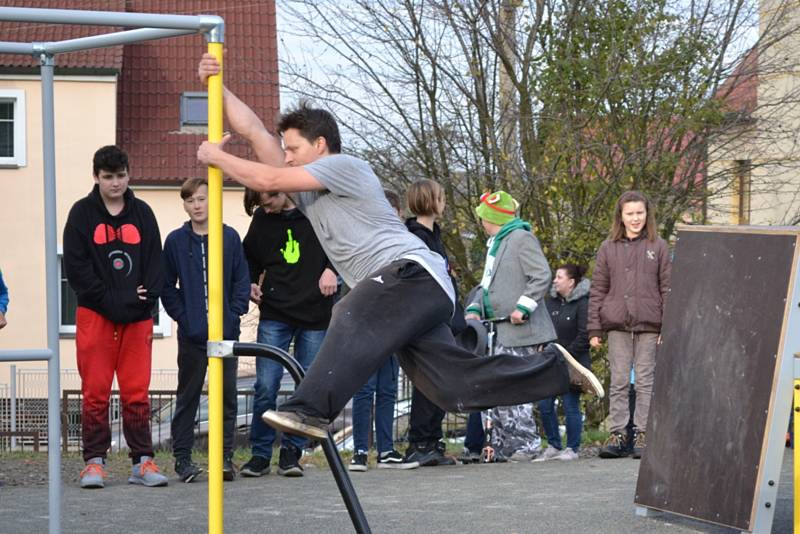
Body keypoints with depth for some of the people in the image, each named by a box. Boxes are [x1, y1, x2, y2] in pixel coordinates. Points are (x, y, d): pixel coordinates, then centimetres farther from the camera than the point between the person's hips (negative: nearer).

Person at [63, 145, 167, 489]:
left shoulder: (142, 214, 11)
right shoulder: (82, 213, 3)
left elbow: (155, 263, 9)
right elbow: (75, 267, -4)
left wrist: (142, 302, -7)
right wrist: (111, 301, -11)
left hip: (138, 318, 2)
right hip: (95, 315, -2)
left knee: (137, 393, 2)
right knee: (95, 393, -2)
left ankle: (142, 461, 6)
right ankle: (94, 462, 4)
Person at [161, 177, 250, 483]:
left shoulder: (230, 237, 2)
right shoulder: (176, 241, 2)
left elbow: (242, 280, 5)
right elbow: (167, 286, 5)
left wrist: (234, 314, -5)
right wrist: (182, 317, -5)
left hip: (226, 332, 1)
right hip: (191, 334, 0)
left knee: (227, 396, 4)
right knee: (187, 397, 4)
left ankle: (225, 456, 10)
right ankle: (182, 457, 8)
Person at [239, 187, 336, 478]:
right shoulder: (262, 219, 6)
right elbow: (250, 256, 23)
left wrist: (331, 268, -8)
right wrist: (251, 283, 6)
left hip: (316, 314, -1)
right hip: (274, 314, 1)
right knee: (265, 386, -6)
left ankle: (292, 451, 13)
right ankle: (260, 453, 5)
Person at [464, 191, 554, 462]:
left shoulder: (522, 239, -8)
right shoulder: (495, 244, 21)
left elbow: (542, 277, -17)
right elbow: (487, 284, 26)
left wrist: (522, 307, -22)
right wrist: (474, 308, 9)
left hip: (520, 330, -10)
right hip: (500, 332, 10)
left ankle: (525, 445, -6)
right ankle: (502, 449, 16)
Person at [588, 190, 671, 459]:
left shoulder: (658, 247, 6)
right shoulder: (608, 248, 9)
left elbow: (667, 288, 5)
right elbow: (597, 290, 9)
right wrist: (594, 328, 3)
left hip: (648, 325, -1)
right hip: (617, 325, 1)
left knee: (645, 381, 0)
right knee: (618, 381, 1)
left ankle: (642, 434, 3)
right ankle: (617, 434, 4)